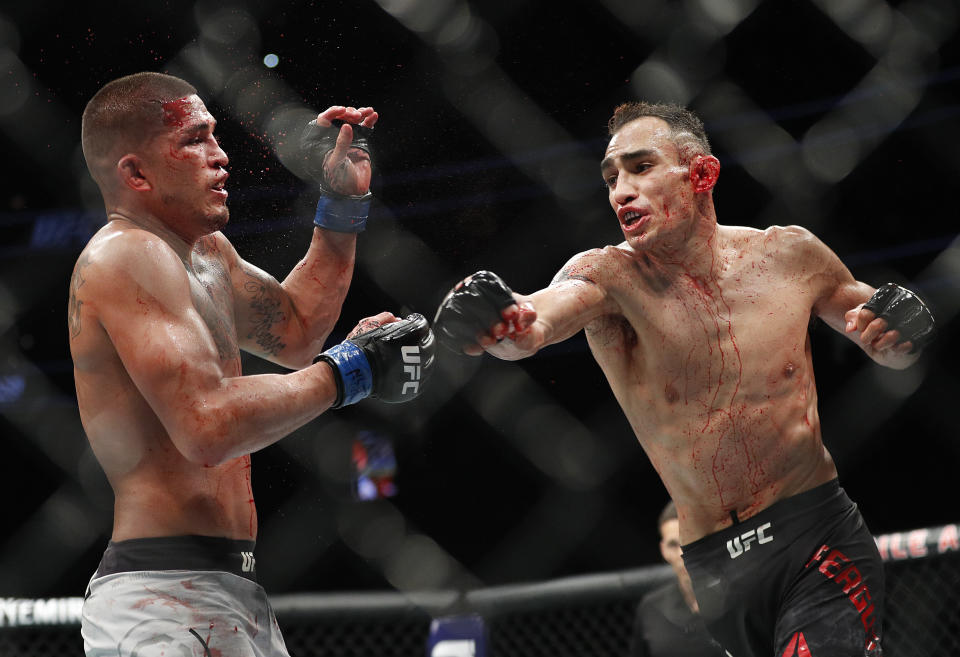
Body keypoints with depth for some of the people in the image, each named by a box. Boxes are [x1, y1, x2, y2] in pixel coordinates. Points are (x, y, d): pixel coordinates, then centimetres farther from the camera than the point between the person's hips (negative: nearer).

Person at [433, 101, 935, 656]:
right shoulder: (610, 276, -4)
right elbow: (542, 315, -28)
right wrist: (507, 327, -52)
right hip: (720, 573, 1)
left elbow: (891, 351, 18)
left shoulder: (789, 255, 2)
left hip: (824, 545, -1)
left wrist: (901, 335, -6)